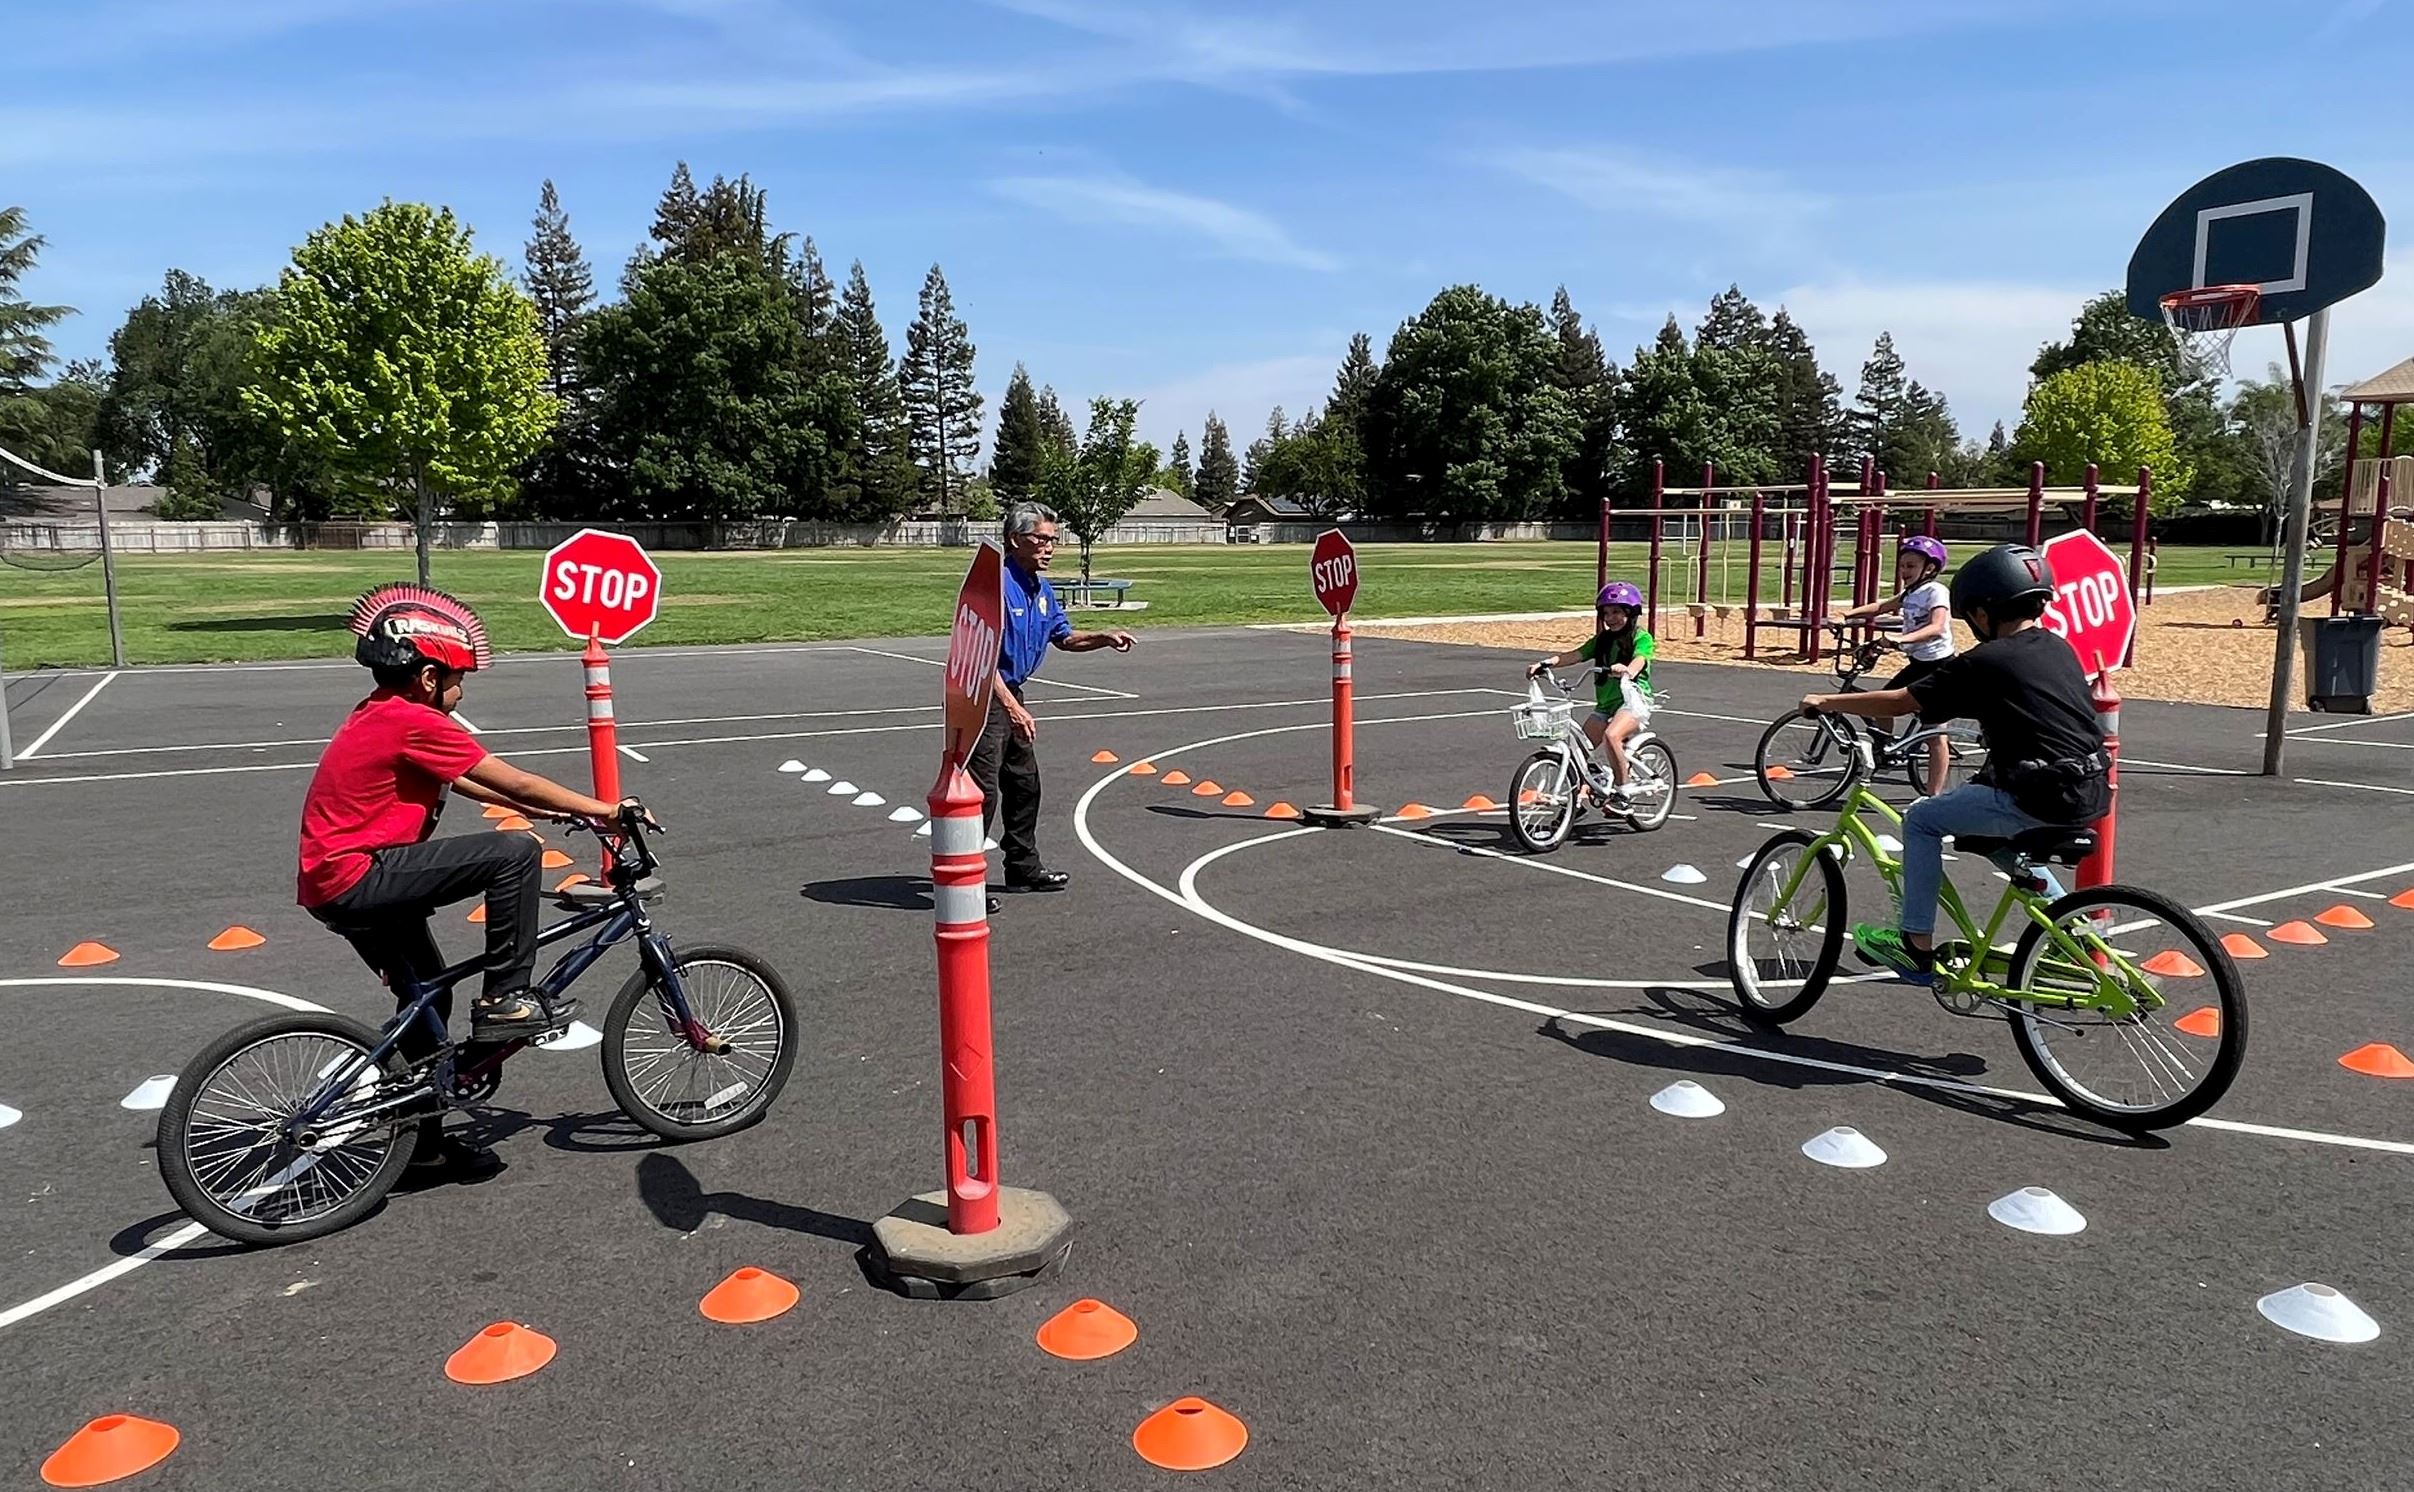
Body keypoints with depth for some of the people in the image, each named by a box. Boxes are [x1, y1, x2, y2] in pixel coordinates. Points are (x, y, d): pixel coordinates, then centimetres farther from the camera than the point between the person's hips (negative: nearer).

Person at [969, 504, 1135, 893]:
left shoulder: (1042, 588, 9)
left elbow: (1064, 637, 22)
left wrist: (1105, 638, 4)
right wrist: (1012, 708, -30)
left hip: (1012, 696, 10)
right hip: (984, 697, -10)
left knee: (1025, 784, 18)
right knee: (983, 791, -11)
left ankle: (1024, 867, 32)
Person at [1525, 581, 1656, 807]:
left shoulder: (1641, 638, -1)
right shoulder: (1603, 639, 15)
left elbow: (1638, 661, -21)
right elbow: (1574, 654, 2)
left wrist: (1626, 671, -45)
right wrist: (1546, 663, -14)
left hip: (1634, 698, -6)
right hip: (1606, 703, 6)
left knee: (1611, 736, -32)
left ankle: (1622, 792, -16)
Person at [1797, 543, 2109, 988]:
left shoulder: (1984, 662, -8)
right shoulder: (2059, 648, 13)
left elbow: (1899, 703, -5)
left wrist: (1825, 701, 6)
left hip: (2043, 799, -8)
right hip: (2093, 794, 8)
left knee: (1922, 820, 5)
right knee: (1994, 832, 33)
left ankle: (1916, 947, 9)